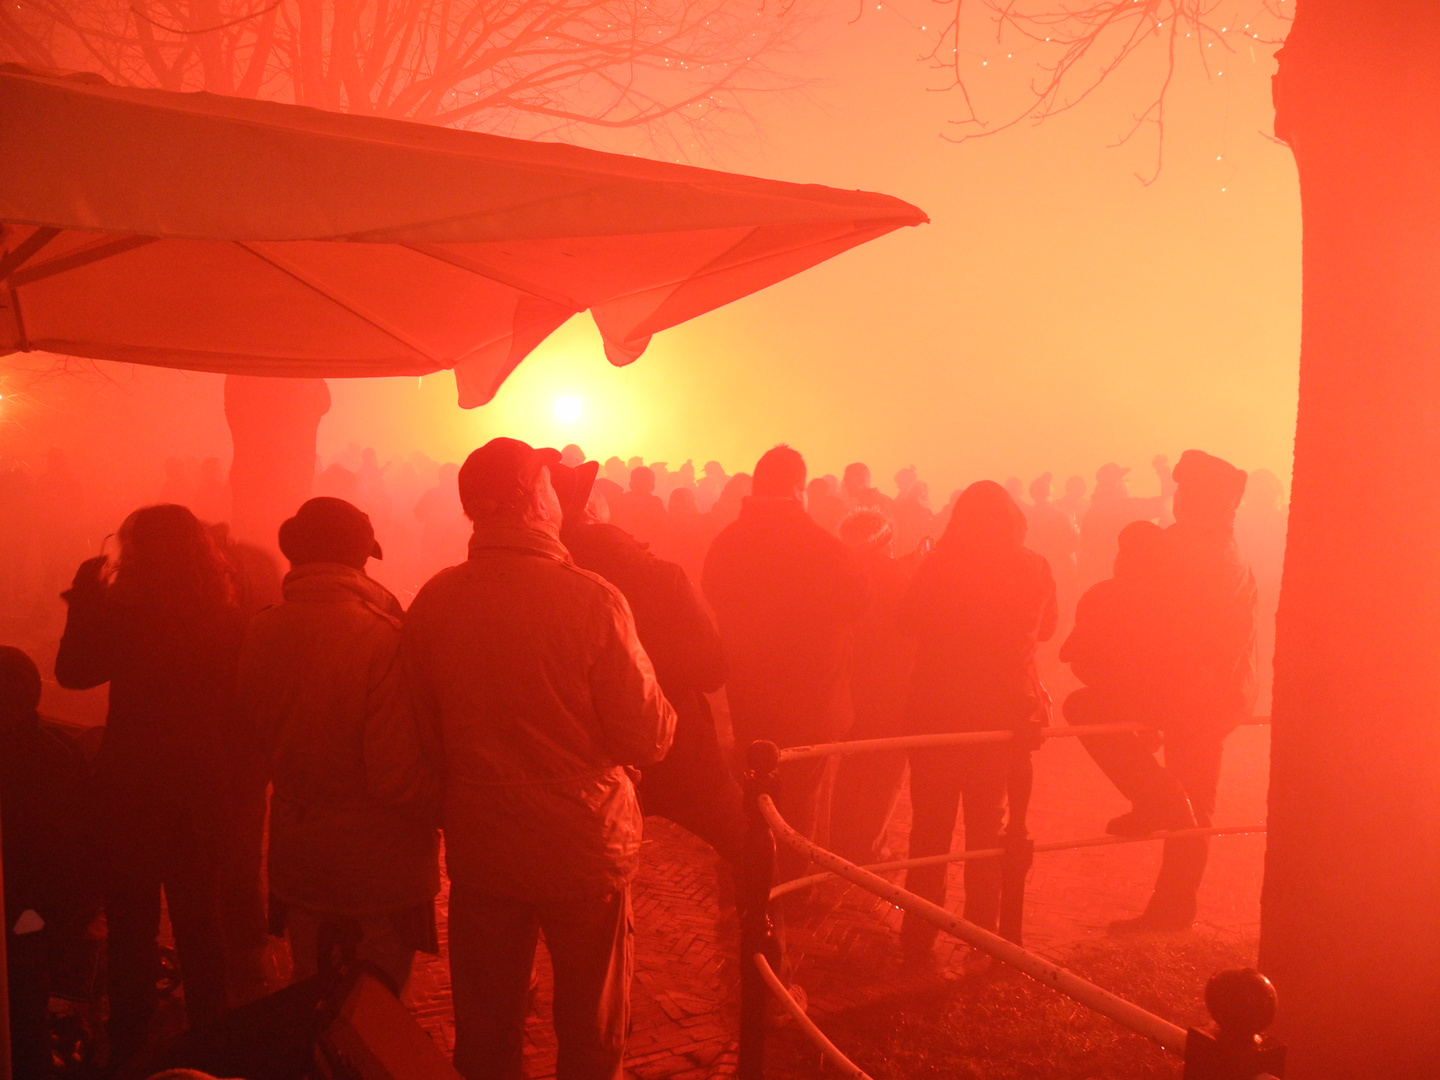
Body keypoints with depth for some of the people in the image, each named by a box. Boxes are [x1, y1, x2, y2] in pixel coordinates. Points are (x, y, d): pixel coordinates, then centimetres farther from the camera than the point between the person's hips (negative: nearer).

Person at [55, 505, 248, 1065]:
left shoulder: (127, 613, -18)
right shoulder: (226, 617, -4)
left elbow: (73, 670, -5)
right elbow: (238, 702, 2)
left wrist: (86, 595, 1)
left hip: (136, 792, -4)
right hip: (203, 788, 4)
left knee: (132, 920, 10)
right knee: (198, 915, 17)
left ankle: (129, 1048, 19)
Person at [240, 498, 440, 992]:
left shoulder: (261, 631, -6)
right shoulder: (383, 636, -23)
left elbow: (257, 734, 6)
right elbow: (397, 776, -24)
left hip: (294, 859, 5)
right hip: (378, 866, -5)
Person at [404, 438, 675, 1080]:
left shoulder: (432, 603, -8)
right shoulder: (591, 600, -19)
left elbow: (422, 727, 3)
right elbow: (648, 739, -16)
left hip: (478, 851, 3)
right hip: (584, 848, -3)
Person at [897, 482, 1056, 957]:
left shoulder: (940, 562, -12)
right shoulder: (1034, 568, -5)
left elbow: (909, 620, -1)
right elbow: (1045, 628, 10)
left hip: (936, 706, -2)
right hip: (1004, 708, 2)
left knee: (931, 820, 9)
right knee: (987, 820, 16)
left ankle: (919, 934, 13)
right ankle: (983, 931, 21)